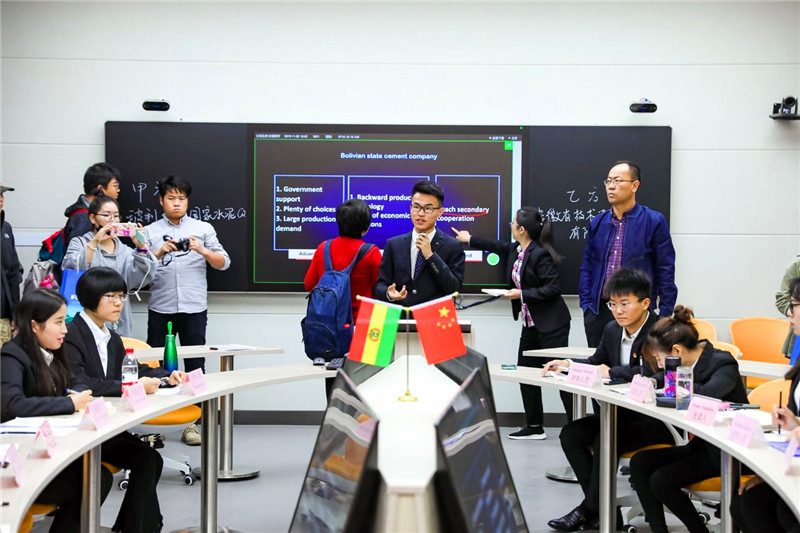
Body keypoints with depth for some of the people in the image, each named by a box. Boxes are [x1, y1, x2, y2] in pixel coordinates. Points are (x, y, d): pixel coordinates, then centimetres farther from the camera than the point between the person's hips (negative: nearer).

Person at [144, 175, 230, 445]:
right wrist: (159, 252, -15)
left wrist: (202, 250, -14)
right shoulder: (150, 232, 9)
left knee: (195, 366, 2)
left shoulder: (203, 228, 8)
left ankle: (191, 423, 9)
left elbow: (223, 262, 3)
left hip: (194, 309, 0)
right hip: (160, 309, 0)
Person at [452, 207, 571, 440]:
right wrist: (470, 239, 40)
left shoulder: (539, 254, -18)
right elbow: (498, 246, 30)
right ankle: (534, 427, 22)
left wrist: (522, 294, -18)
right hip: (531, 324, 10)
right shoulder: (515, 250, 8)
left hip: (551, 325, -10)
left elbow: (553, 289, -20)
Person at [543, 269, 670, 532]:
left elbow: (651, 372, -31)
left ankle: (590, 510, -8)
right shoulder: (612, 330, 8)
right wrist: (568, 364, 1)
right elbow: (596, 363, 21)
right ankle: (605, 511, -6)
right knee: (571, 433, -8)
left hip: (656, 418, -9)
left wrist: (612, 372, -21)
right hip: (622, 412, 9)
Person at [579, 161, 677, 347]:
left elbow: (665, 271, -2)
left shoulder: (654, 221, -2)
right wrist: (586, 304, 4)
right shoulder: (597, 223, 10)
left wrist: (664, 316, -6)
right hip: (599, 314, 4)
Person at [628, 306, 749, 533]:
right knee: (639, 463, -5)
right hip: (701, 444, 9)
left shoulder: (723, 364, -20)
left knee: (661, 480, -19)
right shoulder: (687, 363, 3)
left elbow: (709, 392, -41)